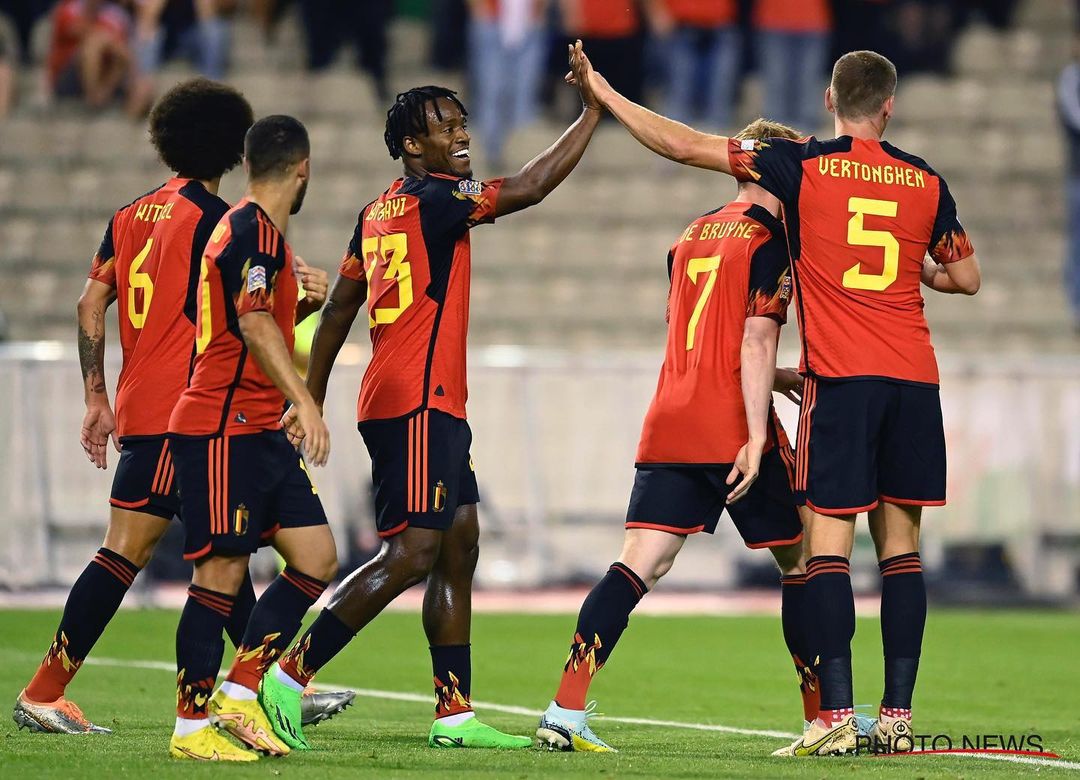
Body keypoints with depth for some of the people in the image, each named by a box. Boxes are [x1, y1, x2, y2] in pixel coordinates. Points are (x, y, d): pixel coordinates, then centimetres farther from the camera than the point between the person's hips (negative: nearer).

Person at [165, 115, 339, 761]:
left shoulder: (258, 232, 19)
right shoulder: (255, 231, -13)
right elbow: (254, 323, -28)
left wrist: (304, 301, 29)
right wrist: (304, 400, -35)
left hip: (261, 432, 10)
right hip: (222, 429, -10)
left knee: (317, 558, 4)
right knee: (223, 573, -7)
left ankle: (239, 692, 7)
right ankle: (191, 727, -1)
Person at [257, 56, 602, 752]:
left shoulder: (377, 213, 17)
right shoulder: (434, 199, -10)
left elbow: (338, 310, 20)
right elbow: (528, 189, -15)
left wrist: (312, 401, 25)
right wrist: (593, 113, -8)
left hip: (432, 407, 10)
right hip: (419, 404, -10)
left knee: (460, 550, 9)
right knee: (411, 556, -12)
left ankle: (455, 713, 8)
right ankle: (290, 675, -12)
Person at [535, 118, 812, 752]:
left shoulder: (692, 237, 19)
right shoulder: (771, 241, -5)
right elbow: (755, 344, -14)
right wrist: (757, 438, -17)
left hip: (670, 426, 6)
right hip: (733, 431, -6)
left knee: (640, 565, -3)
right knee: (800, 559, 10)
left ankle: (566, 709, -18)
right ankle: (823, 716, 15)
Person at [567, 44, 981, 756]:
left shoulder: (803, 166, -1)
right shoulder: (926, 182, 8)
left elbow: (682, 145, -1)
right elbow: (967, 277, 18)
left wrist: (604, 93, 10)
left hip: (840, 377, -3)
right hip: (915, 378, 3)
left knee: (828, 547, -4)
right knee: (901, 546, 8)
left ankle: (836, 716, -13)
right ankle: (898, 717, 5)